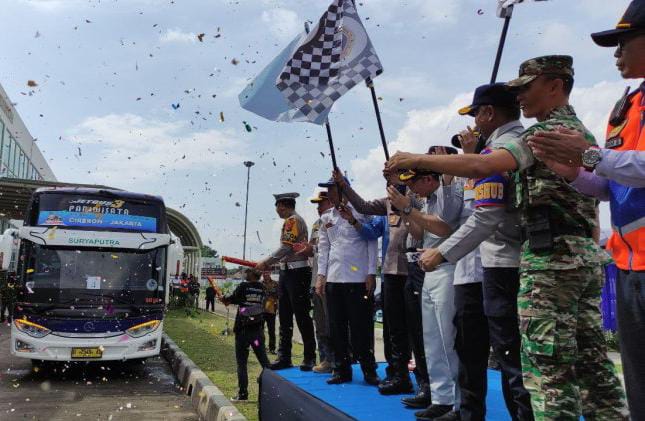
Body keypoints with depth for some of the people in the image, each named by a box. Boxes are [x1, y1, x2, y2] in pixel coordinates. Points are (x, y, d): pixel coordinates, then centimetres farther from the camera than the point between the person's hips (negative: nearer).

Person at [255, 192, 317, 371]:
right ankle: (284, 357, 15)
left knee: (302, 316, -4)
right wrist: (268, 263, 12)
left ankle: (310, 358, 5)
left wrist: (266, 262, -10)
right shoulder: (290, 221, 18)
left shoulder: (293, 220, -10)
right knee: (284, 317, 10)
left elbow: (286, 248, -17)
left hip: (297, 273, -10)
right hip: (286, 272, 10)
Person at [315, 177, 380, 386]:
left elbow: (372, 243, -2)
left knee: (360, 327, -1)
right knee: (337, 327, 7)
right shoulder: (326, 217, 15)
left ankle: (369, 370, 10)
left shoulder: (360, 212, -1)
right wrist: (321, 275, 9)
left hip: (357, 278, -5)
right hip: (333, 279, 5)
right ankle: (342, 369, 17)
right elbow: (323, 248, 16)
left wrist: (371, 274, -7)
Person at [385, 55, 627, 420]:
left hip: (552, 257, -10)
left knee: (548, 366, -6)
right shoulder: (582, 132, 22)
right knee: (592, 360, 12)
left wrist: (416, 160, -17)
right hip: (587, 255, 10)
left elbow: (483, 165, -23)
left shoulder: (549, 131, -9)